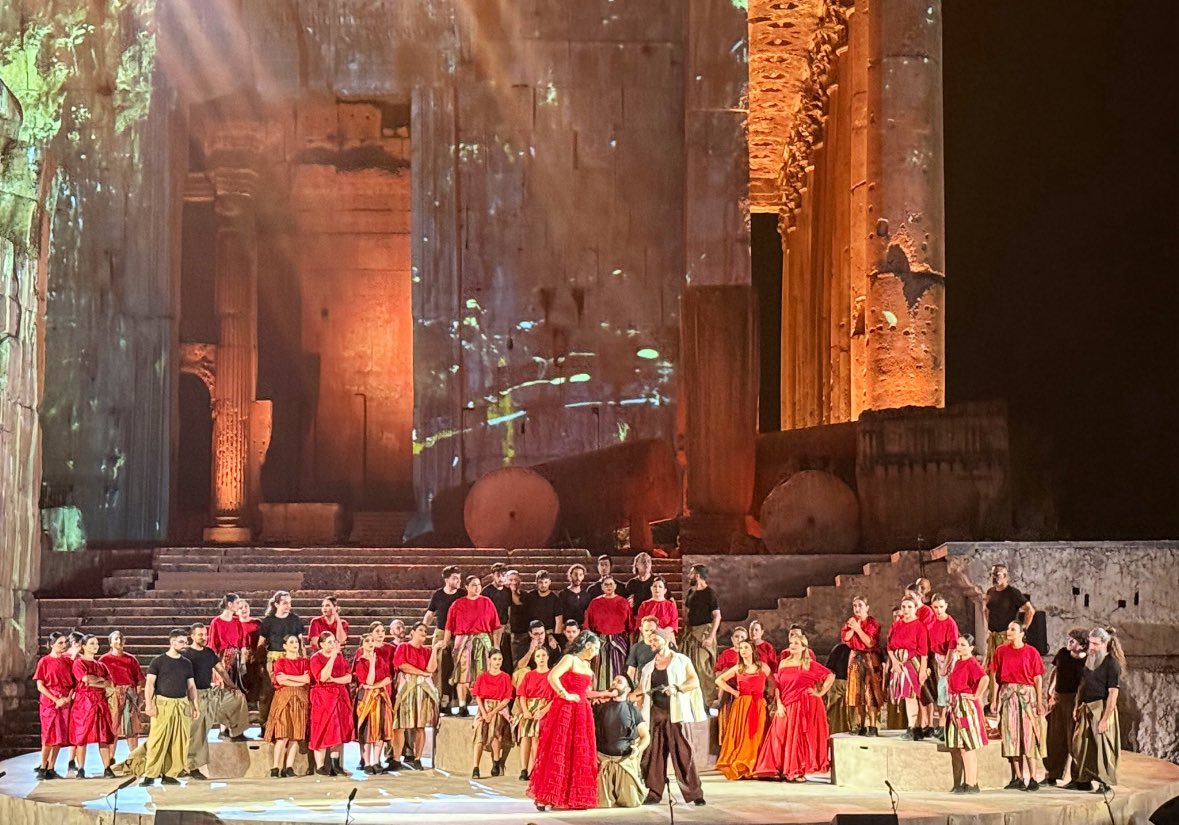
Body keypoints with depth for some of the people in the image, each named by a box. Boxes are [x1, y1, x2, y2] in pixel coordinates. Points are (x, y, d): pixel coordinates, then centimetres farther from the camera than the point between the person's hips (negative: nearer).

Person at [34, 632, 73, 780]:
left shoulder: (68, 662, 10)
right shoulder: (44, 661, -2)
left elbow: (73, 683, 11)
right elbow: (40, 686, -5)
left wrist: (69, 697, -8)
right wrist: (56, 700, -13)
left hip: (65, 703, 4)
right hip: (49, 702, -4)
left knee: (60, 737, 3)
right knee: (50, 736, -8)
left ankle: (51, 769, 10)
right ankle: (42, 768, 3)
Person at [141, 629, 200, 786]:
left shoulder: (187, 663, 14)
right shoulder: (158, 661, 1)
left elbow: (191, 686, 18)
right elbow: (150, 683, -3)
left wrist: (195, 705, 10)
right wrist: (148, 703, -13)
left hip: (182, 705, 5)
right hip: (163, 704, -4)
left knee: (179, 743, 1)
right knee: (157, 741, -8)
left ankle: (170, 774, 8)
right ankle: (150, 775, -5)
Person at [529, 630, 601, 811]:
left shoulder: (586, 665, 17)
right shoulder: (569, 659, -9)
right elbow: (552, 676, -24)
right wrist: (564, 695, -19)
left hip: (582, 712, 8)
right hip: (565, 710, -8)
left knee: (580, 755, 6)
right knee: (558, 753, -9)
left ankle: (575, 798, 10)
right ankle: (544, 797, -7)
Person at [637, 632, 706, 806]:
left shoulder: (681, 660, 7)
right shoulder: (648, 668, 19)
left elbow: (695, 681, -1)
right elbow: (641, 690, 17)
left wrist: (676, 688, -15)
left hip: (675, 713, -4)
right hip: (655, 713, 4)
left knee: (682, 753, -9)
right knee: (654, 753, -2)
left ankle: (694, 793, -8)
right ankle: (654, 792, 3)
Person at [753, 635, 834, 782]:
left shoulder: (810, 664, 1)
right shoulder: (783, 664, 12)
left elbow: (831, 676, 0)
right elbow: (777, 685, 8)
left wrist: (820, 692, -4)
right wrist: (779, 704, -4)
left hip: (806, 706, -4)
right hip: (787, 707, 4)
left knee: (803, 736, -6)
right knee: (782, 736, -3)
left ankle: (799, 771, -4)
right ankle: (780, 770, 0)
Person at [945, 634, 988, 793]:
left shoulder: (971, 662, -14)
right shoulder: (957, 661, 13)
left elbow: (984, 678, -29)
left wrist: (977, 696, -22)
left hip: (967, 705, -9)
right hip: (955, 706, 9)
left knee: (968, 747, -4)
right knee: (960, 747, 12)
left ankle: (972, 784, 1)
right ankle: (966, 782, 19)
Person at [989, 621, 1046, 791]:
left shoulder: (1031, 652, -1)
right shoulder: (1001, 651, 7)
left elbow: (1038, 679, -1)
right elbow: (995, 676, 7)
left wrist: (1039, 702, -6)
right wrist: (994, 699, 1)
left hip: (1026, 694, -3)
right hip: (1007, 694, 3)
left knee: (1028, 735, -5)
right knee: (1011, 735, 3)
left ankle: (1032, 778, -3)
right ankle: (1018, 778, 10)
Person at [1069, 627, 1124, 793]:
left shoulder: (1112, 664, -13)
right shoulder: (1089, 659, 11)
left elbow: (1113, 694, -16)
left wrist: (1105, 718, -20)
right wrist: (1077, 706, 12)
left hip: (1102, 709, -8)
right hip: (1086, 708, 8)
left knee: (1102, 746, -6)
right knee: (1081, 744, 9)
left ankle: (1105, 783, 2)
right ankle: (1084, 780, 19)